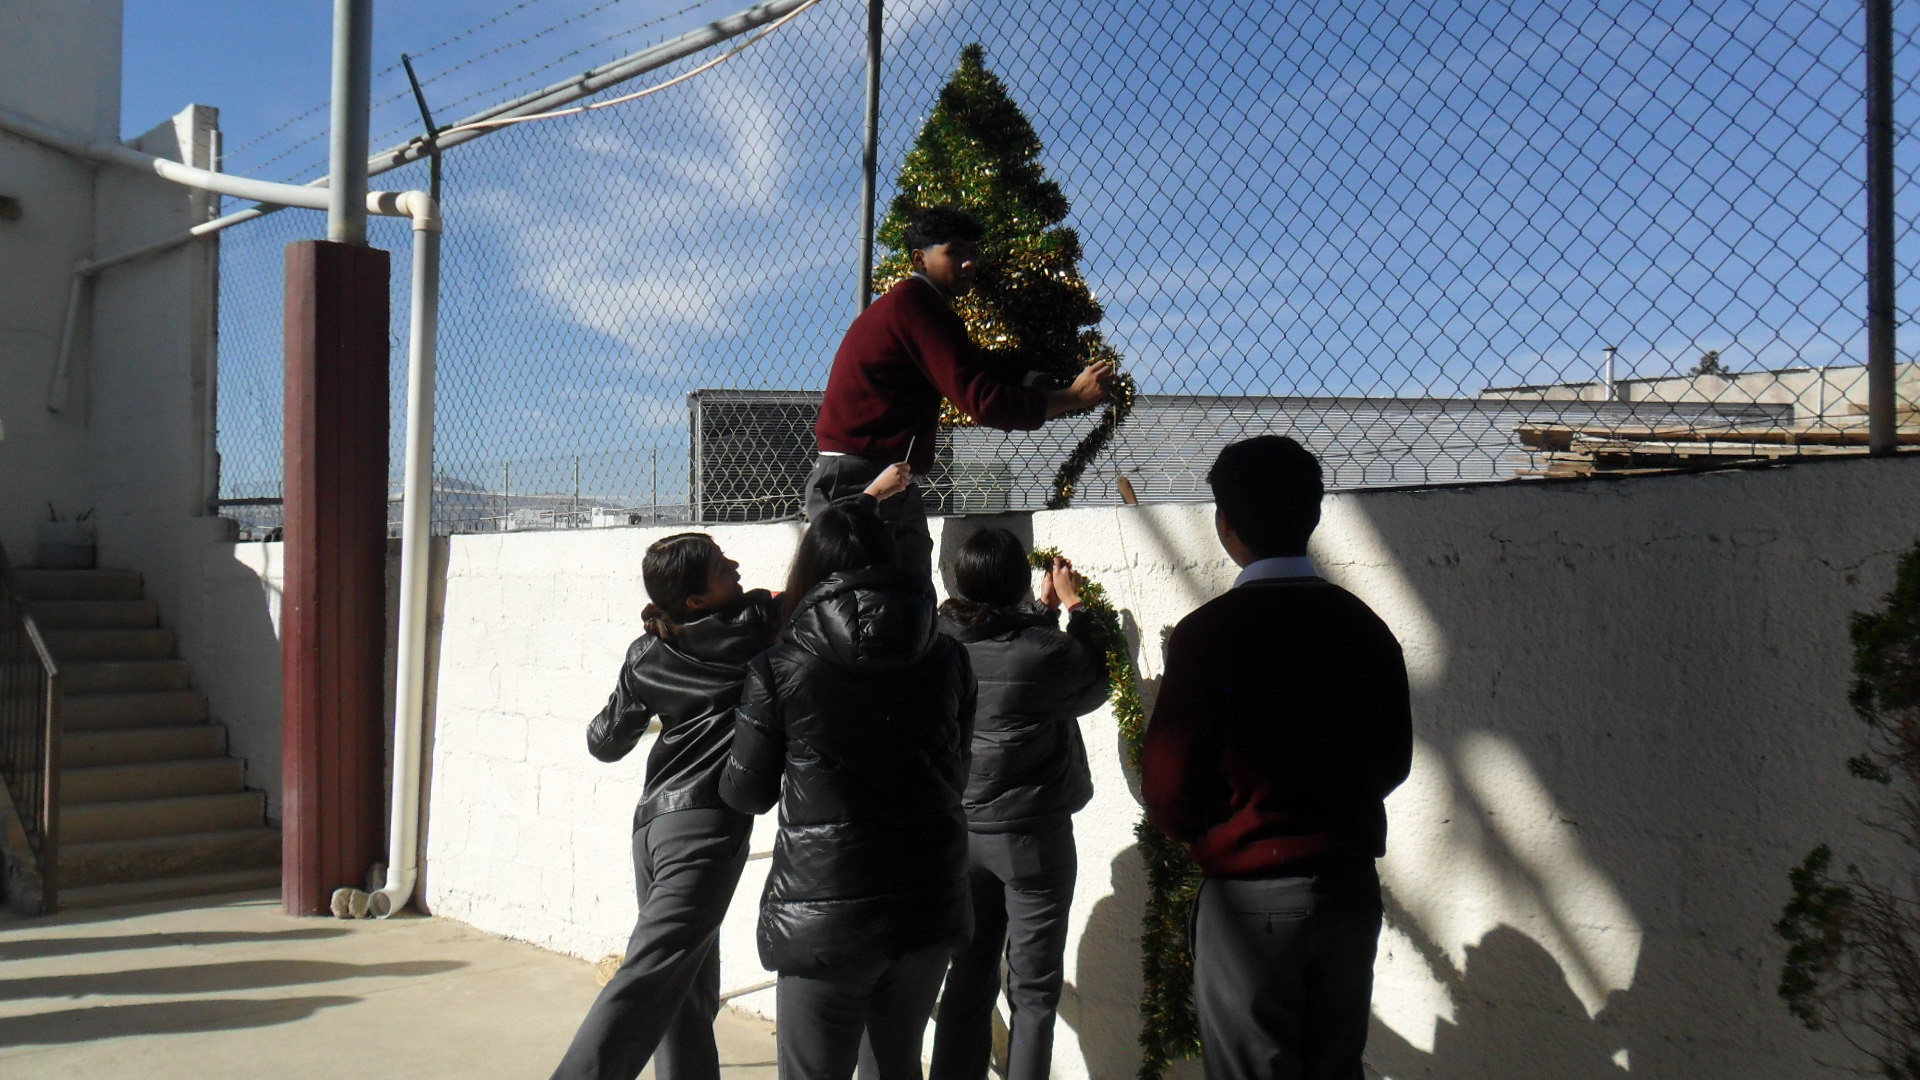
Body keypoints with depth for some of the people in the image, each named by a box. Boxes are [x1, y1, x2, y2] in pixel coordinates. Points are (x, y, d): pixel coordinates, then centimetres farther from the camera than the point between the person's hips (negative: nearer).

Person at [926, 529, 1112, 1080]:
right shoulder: (1042, 648, -20)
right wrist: (1074, 607, 10)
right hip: (1032, 833, -5)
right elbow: (1093, 686, 2)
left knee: (968, 976, 16)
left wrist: (1046, 609, 22)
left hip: (961, 829, 5)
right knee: (1032, 989, 5)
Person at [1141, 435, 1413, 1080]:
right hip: (1350, 887, 5)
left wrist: (1204, 837, 7)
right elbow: (1393, 761, 11)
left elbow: (1169, 788, -13)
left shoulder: (1210, 632, -15)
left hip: (1250, 898, -5)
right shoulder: (1364, 625, 1)